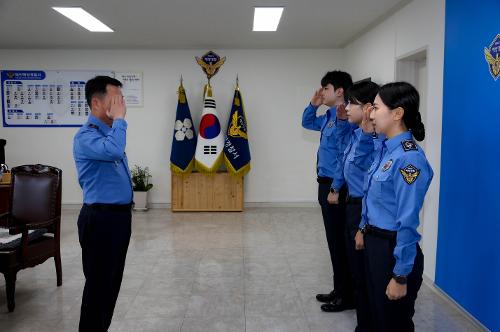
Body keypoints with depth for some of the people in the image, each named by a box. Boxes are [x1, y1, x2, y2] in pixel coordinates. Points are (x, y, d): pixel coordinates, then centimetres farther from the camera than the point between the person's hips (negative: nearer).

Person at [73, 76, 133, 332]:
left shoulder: (109, 131, 13)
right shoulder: (86, 136, -17)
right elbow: (113, 151, -38)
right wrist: (119, 119, -24)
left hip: (119, 215, 9)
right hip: (101, 219, -9)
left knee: (112, 281, 18)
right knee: (99, 282, 2)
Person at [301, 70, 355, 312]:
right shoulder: (329, 117, 12)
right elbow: (307, 123, 28)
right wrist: (313, 105, 14)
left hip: (336, 186, -10)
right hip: (326, 184, 10)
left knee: (340, 242, 1)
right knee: (334, 241, 16)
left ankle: (347, 296, 15)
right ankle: (339, 290, 29)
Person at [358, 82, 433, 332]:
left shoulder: (409, 158, -24)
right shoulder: (386, 149, 2)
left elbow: (407, 223, -24)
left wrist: (401, 276, -21)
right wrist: (363, 229, 22)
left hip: (394, 250, -8)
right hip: (374, 243, 8)